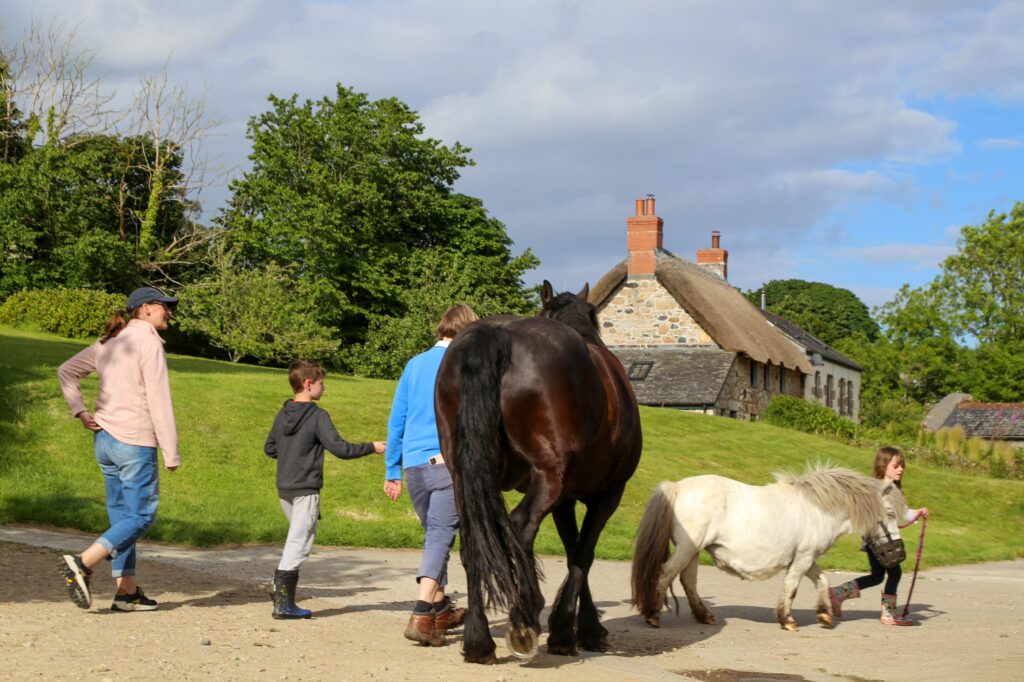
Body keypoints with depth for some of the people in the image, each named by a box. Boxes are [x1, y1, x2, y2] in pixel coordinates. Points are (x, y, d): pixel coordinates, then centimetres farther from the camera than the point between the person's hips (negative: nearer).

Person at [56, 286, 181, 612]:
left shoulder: (109, 343, 14)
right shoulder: (149, 343, -12)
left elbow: (66, 371, 16)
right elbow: (159, 402, -16)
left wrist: (81, 412, 9)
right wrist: (172, 453, -12)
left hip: (104, 439, 9)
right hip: (135, 442, -9)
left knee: (121, 516, 11)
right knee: (141, 517, -2)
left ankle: (127, 591, 13)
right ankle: (81, 563, -15)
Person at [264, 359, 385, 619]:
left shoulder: (283, 415, 8)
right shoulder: (317, 416, -14)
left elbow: (270, 448, 16)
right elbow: (340, 448, -18)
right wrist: (372, 447, -7)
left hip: (284, 488, 7)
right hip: (306, 490, -7)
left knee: (297, 537, 21)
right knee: (299, 542, -4)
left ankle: (281, 588, 15)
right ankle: (283, 603, -4)